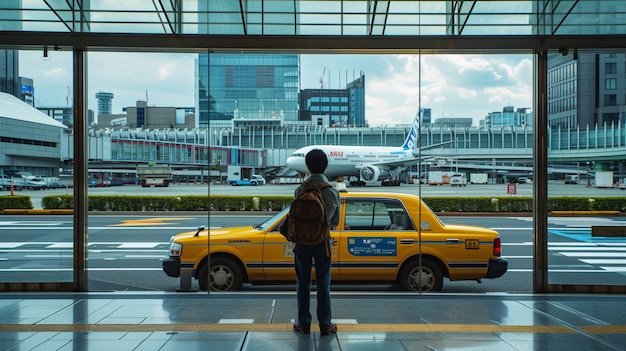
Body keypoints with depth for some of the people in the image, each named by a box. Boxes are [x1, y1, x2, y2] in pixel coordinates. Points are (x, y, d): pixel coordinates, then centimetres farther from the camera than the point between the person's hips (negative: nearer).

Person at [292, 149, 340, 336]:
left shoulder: (300, 190, -8)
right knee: (323, 284, 7)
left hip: (303, 241, 0)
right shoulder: (333, 191, -7)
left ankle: (304, 323, 16)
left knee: (303, 283, 10)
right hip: (322, 241, 0)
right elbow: (335, 220, 2)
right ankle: (325, 324, 11)